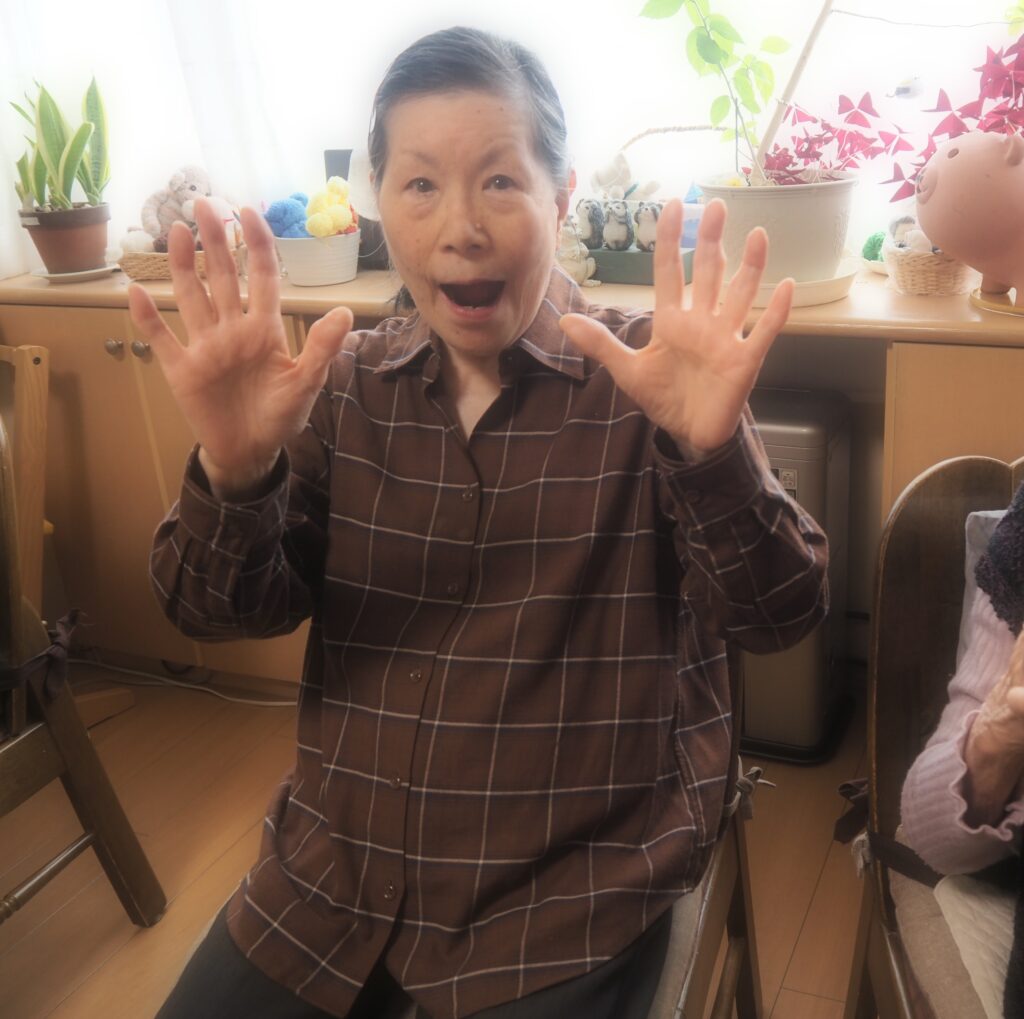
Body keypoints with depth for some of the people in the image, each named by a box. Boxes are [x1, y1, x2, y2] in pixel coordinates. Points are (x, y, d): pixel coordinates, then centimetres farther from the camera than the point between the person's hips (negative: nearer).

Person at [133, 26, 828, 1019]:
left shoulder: (644, 378, -10)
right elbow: (224, 612, -5)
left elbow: (777, 618, -16)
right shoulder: (345, 380, 0)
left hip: (572, 903, -3)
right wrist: (234, 467, -26)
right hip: (334, 874, 4)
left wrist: (710, 450, -35)